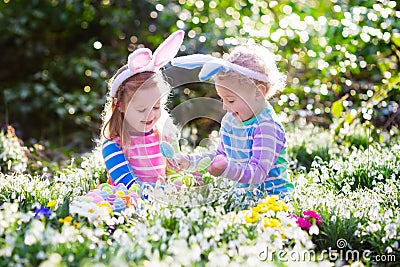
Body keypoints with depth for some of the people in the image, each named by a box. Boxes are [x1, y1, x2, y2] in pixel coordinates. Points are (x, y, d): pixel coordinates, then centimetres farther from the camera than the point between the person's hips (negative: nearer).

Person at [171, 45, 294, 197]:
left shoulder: (267, 126, -16)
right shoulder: (229, 120, 9)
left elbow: (258, 173, -23)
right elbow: (221, 155, 23)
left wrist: (227, 169, -38)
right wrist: (189, 161, 12)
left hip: (271, 196, -7)